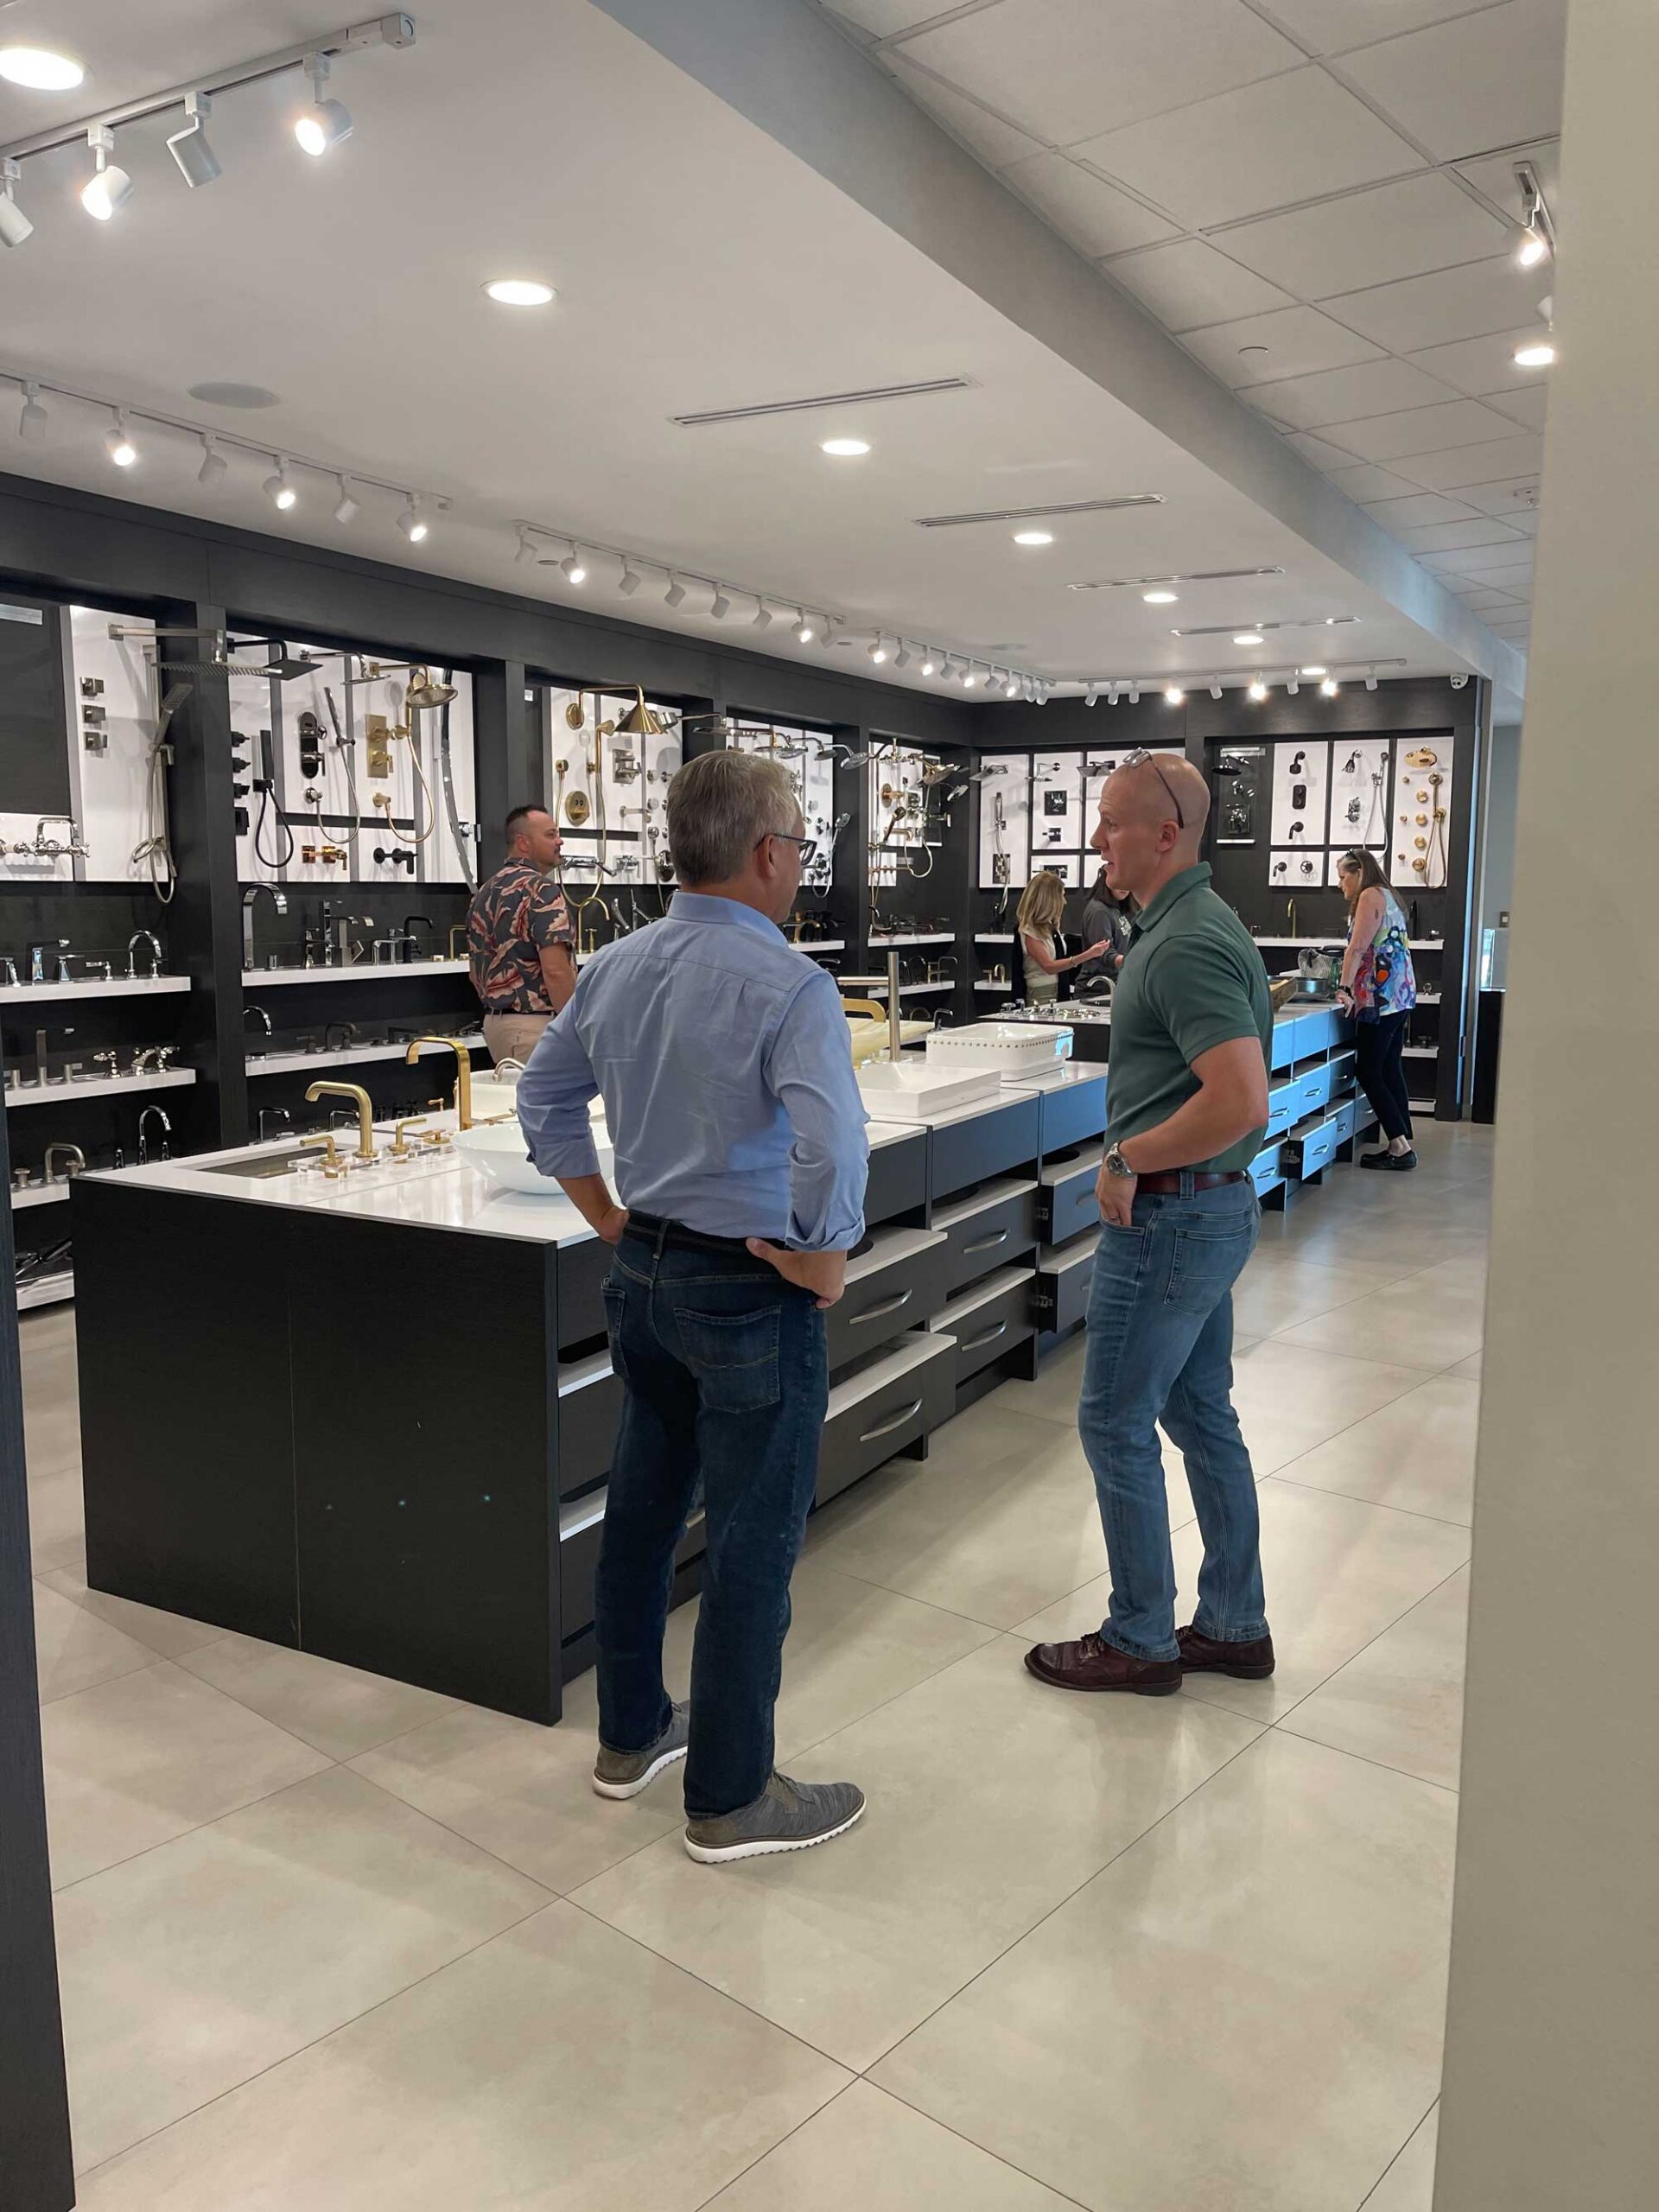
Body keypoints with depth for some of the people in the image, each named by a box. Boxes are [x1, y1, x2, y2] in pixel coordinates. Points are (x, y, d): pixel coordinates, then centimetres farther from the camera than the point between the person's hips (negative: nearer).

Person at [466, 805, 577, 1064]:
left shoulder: (484, 892, 14)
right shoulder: (540, 889, -13)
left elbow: (476, 973, 18)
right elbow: (555, 971, -21)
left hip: (495, 1021, 9)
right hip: (535, 1025, -9)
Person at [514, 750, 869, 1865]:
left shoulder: (616, 966, 4)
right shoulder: (789, 985, -20)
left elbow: (545, 1096, 14)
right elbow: (832, 1145, -33)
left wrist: (610, 1220, 16)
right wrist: (824, 1260, -16)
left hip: (645, 1272, 8)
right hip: (750, 1292, -8)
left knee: (644, 1507, 20)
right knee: (755, 1542, 6)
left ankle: (632, 1734, 38)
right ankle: (731, 1798, 21)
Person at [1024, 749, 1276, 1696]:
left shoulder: (1186, 944, -21)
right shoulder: (1197, 924, 12)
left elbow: (1241, 1099, -31)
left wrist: (1128, 1158, -20)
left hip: (1171, 1217, -11)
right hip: (1215, 1205, 11)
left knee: (1116, 1422, 2)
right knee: (1202, 1414, 17)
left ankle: (1139, 1641, 17)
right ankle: (1235, 1627, 30)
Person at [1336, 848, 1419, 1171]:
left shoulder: (1370, 895, -8)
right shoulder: (1387, 897, 21)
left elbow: (1358, 948, -17)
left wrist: (1344, 989, -21)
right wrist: (1351, 985, 19)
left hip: (1381, 997, -10)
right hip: (1400, 996, 10)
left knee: (1369, 1072, -6)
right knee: (1390, 1070, 11)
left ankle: (1400, 1147, -8)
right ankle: (1402, 1146, 12)